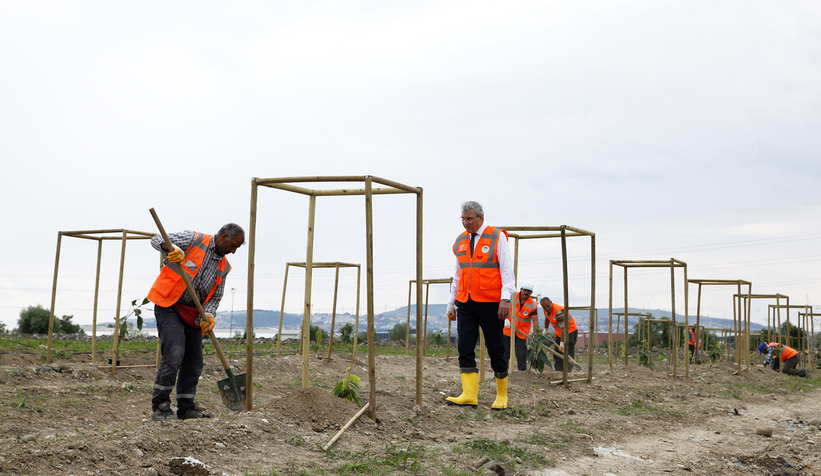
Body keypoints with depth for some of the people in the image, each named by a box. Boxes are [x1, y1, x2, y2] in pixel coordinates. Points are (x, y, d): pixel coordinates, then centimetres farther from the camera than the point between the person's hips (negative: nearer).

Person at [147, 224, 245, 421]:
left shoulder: (223, 267, 12)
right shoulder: (194, 240, -6)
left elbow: (215, 297, 11)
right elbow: (157, 240, -10)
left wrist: (208, 315, -10)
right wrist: (172, 249, -32)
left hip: (192, 314, 7)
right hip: (169, 306, -7)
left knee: (194, 361, 7)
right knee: (174, 354, -18)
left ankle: (186, 407, 20)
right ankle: (160, 406, -8)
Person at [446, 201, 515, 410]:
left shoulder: (497, 237, -2)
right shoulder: (460, 241, 13)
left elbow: (507, 270, -6)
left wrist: (505, 299, -15)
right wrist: (451, 302, 19)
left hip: (491, 304, -5)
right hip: (465, 304, 5)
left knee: (495, 349, 2)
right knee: (465, 348, -5)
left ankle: (502, 395, 17)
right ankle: (469, 395, -6)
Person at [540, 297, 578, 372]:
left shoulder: (559, 311, -31)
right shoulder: (546, 309, -4)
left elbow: (563, 328, -32)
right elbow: (547, 319, 21)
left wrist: (562, 342, -31)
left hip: (570, 332, -9)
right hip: (559, 333, 9)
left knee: (568, 354, -16)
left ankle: (567, 372, -20)